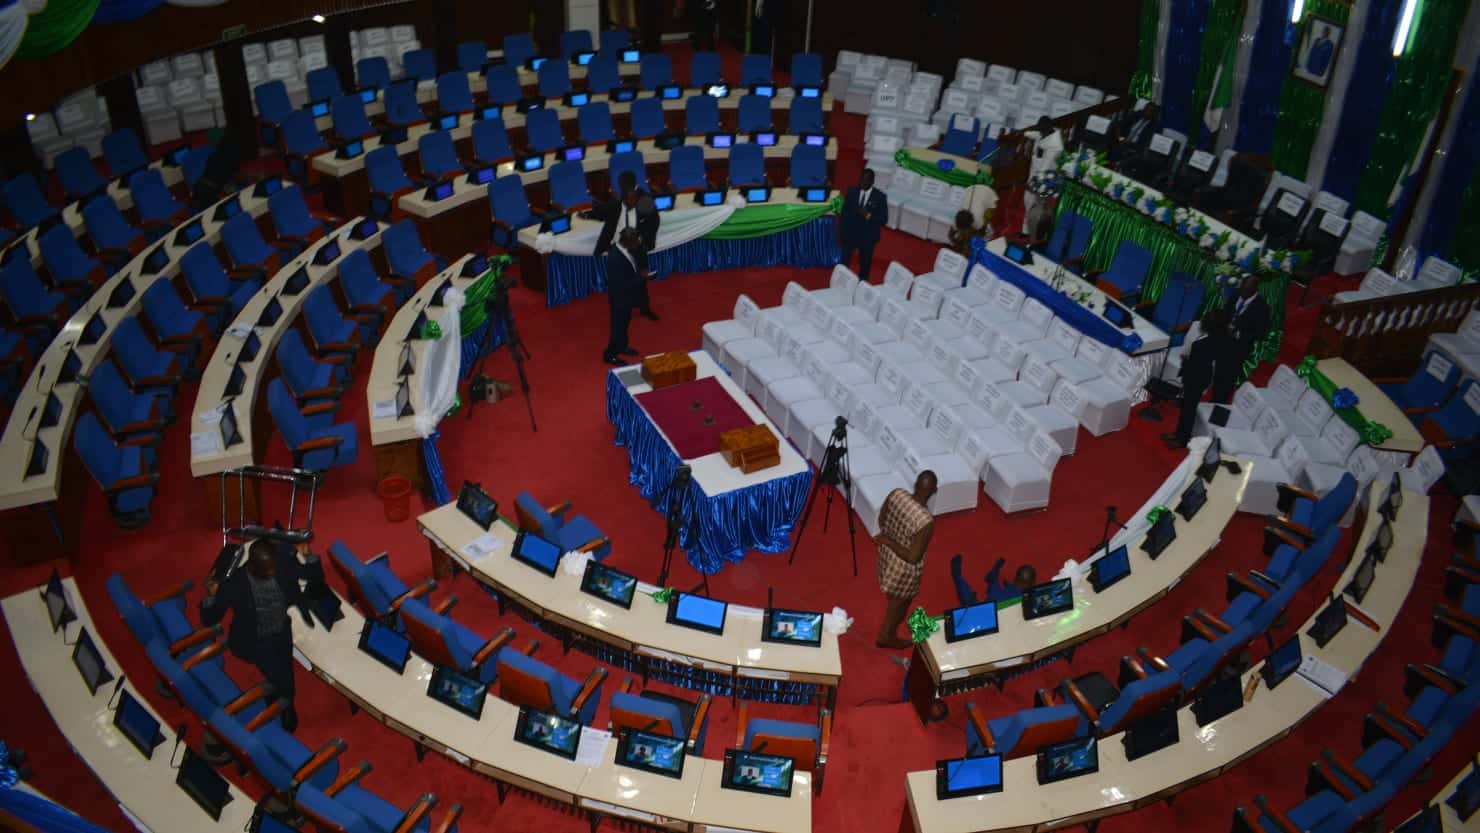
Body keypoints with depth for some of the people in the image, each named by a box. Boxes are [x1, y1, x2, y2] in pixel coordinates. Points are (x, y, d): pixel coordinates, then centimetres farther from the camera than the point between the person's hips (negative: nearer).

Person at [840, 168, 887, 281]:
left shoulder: (880, 197, -11)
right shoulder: (851, 192, -4)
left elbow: (883, 219, -9)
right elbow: (844, 214, 2)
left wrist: (868, 216, -27)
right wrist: (840, 235, 1)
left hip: (867, 238, -1)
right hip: (849, 235, 1)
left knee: (865, 266, 13)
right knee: (843, 265, 5)